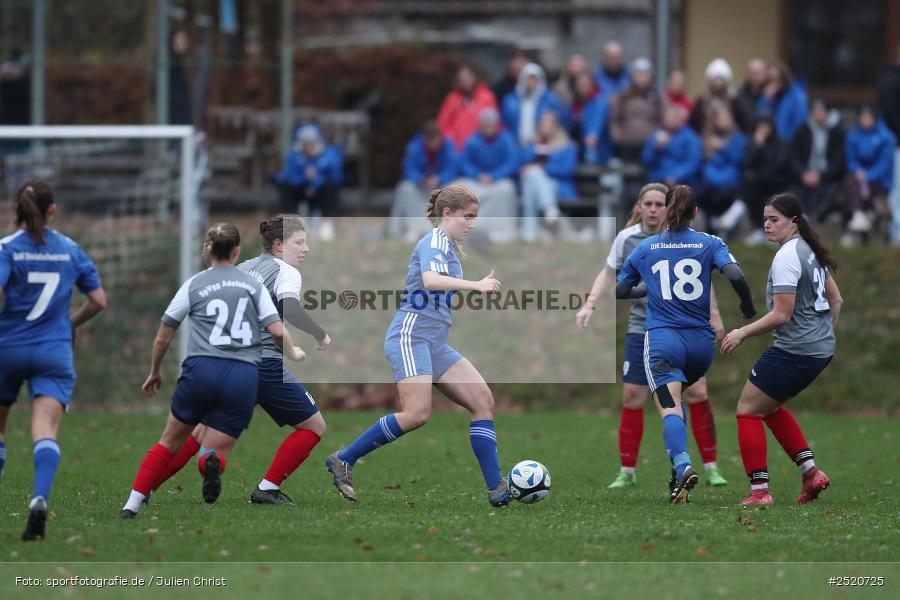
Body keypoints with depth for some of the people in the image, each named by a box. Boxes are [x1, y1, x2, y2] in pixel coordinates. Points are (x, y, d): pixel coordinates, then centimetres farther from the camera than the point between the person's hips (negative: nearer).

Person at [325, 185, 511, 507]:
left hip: (435, 345, 10)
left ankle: (497, 490, -7)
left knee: (483, 401, -3)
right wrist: (476, 285, -28)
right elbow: (431, 279, -27)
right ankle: (343, 461, -9)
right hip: (411, 336, -10)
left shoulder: (448, 246, 21)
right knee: (417, 413, -23)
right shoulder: (435, 241, -7)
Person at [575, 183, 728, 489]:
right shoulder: (627, 238, -4)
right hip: (642, 327, 1)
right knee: (632, 397, -4)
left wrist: (713, 314, 6)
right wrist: (589, 304, -2)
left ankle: (711, 468, 3)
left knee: (697, 393, -7)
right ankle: (627, 472, 6)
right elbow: (608, 272, 9)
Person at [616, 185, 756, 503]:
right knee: (675, 396, 26)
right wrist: (747, 307, 6)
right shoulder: (710, 244, 5)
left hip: (662, 338, -2)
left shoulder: (645, 248, 8)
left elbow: (620, 291, 16)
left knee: (669, 408, -15)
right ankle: (679, 469, 16)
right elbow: (735, 275, -11)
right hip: (702, 342, 2)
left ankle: (683, 466, -41)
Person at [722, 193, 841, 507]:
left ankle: (759, 490, -4)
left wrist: (742, 334, -12)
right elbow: (836, 299, 20)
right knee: (770, 406, 24)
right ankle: (811, 473, 17)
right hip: (821, 350, 10)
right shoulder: (812, 252, 11)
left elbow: (781, 315, -21)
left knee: (748, 409, 0)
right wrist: (825, 334, 29)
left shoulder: (786, 257, -18)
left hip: (794, 351, -10)